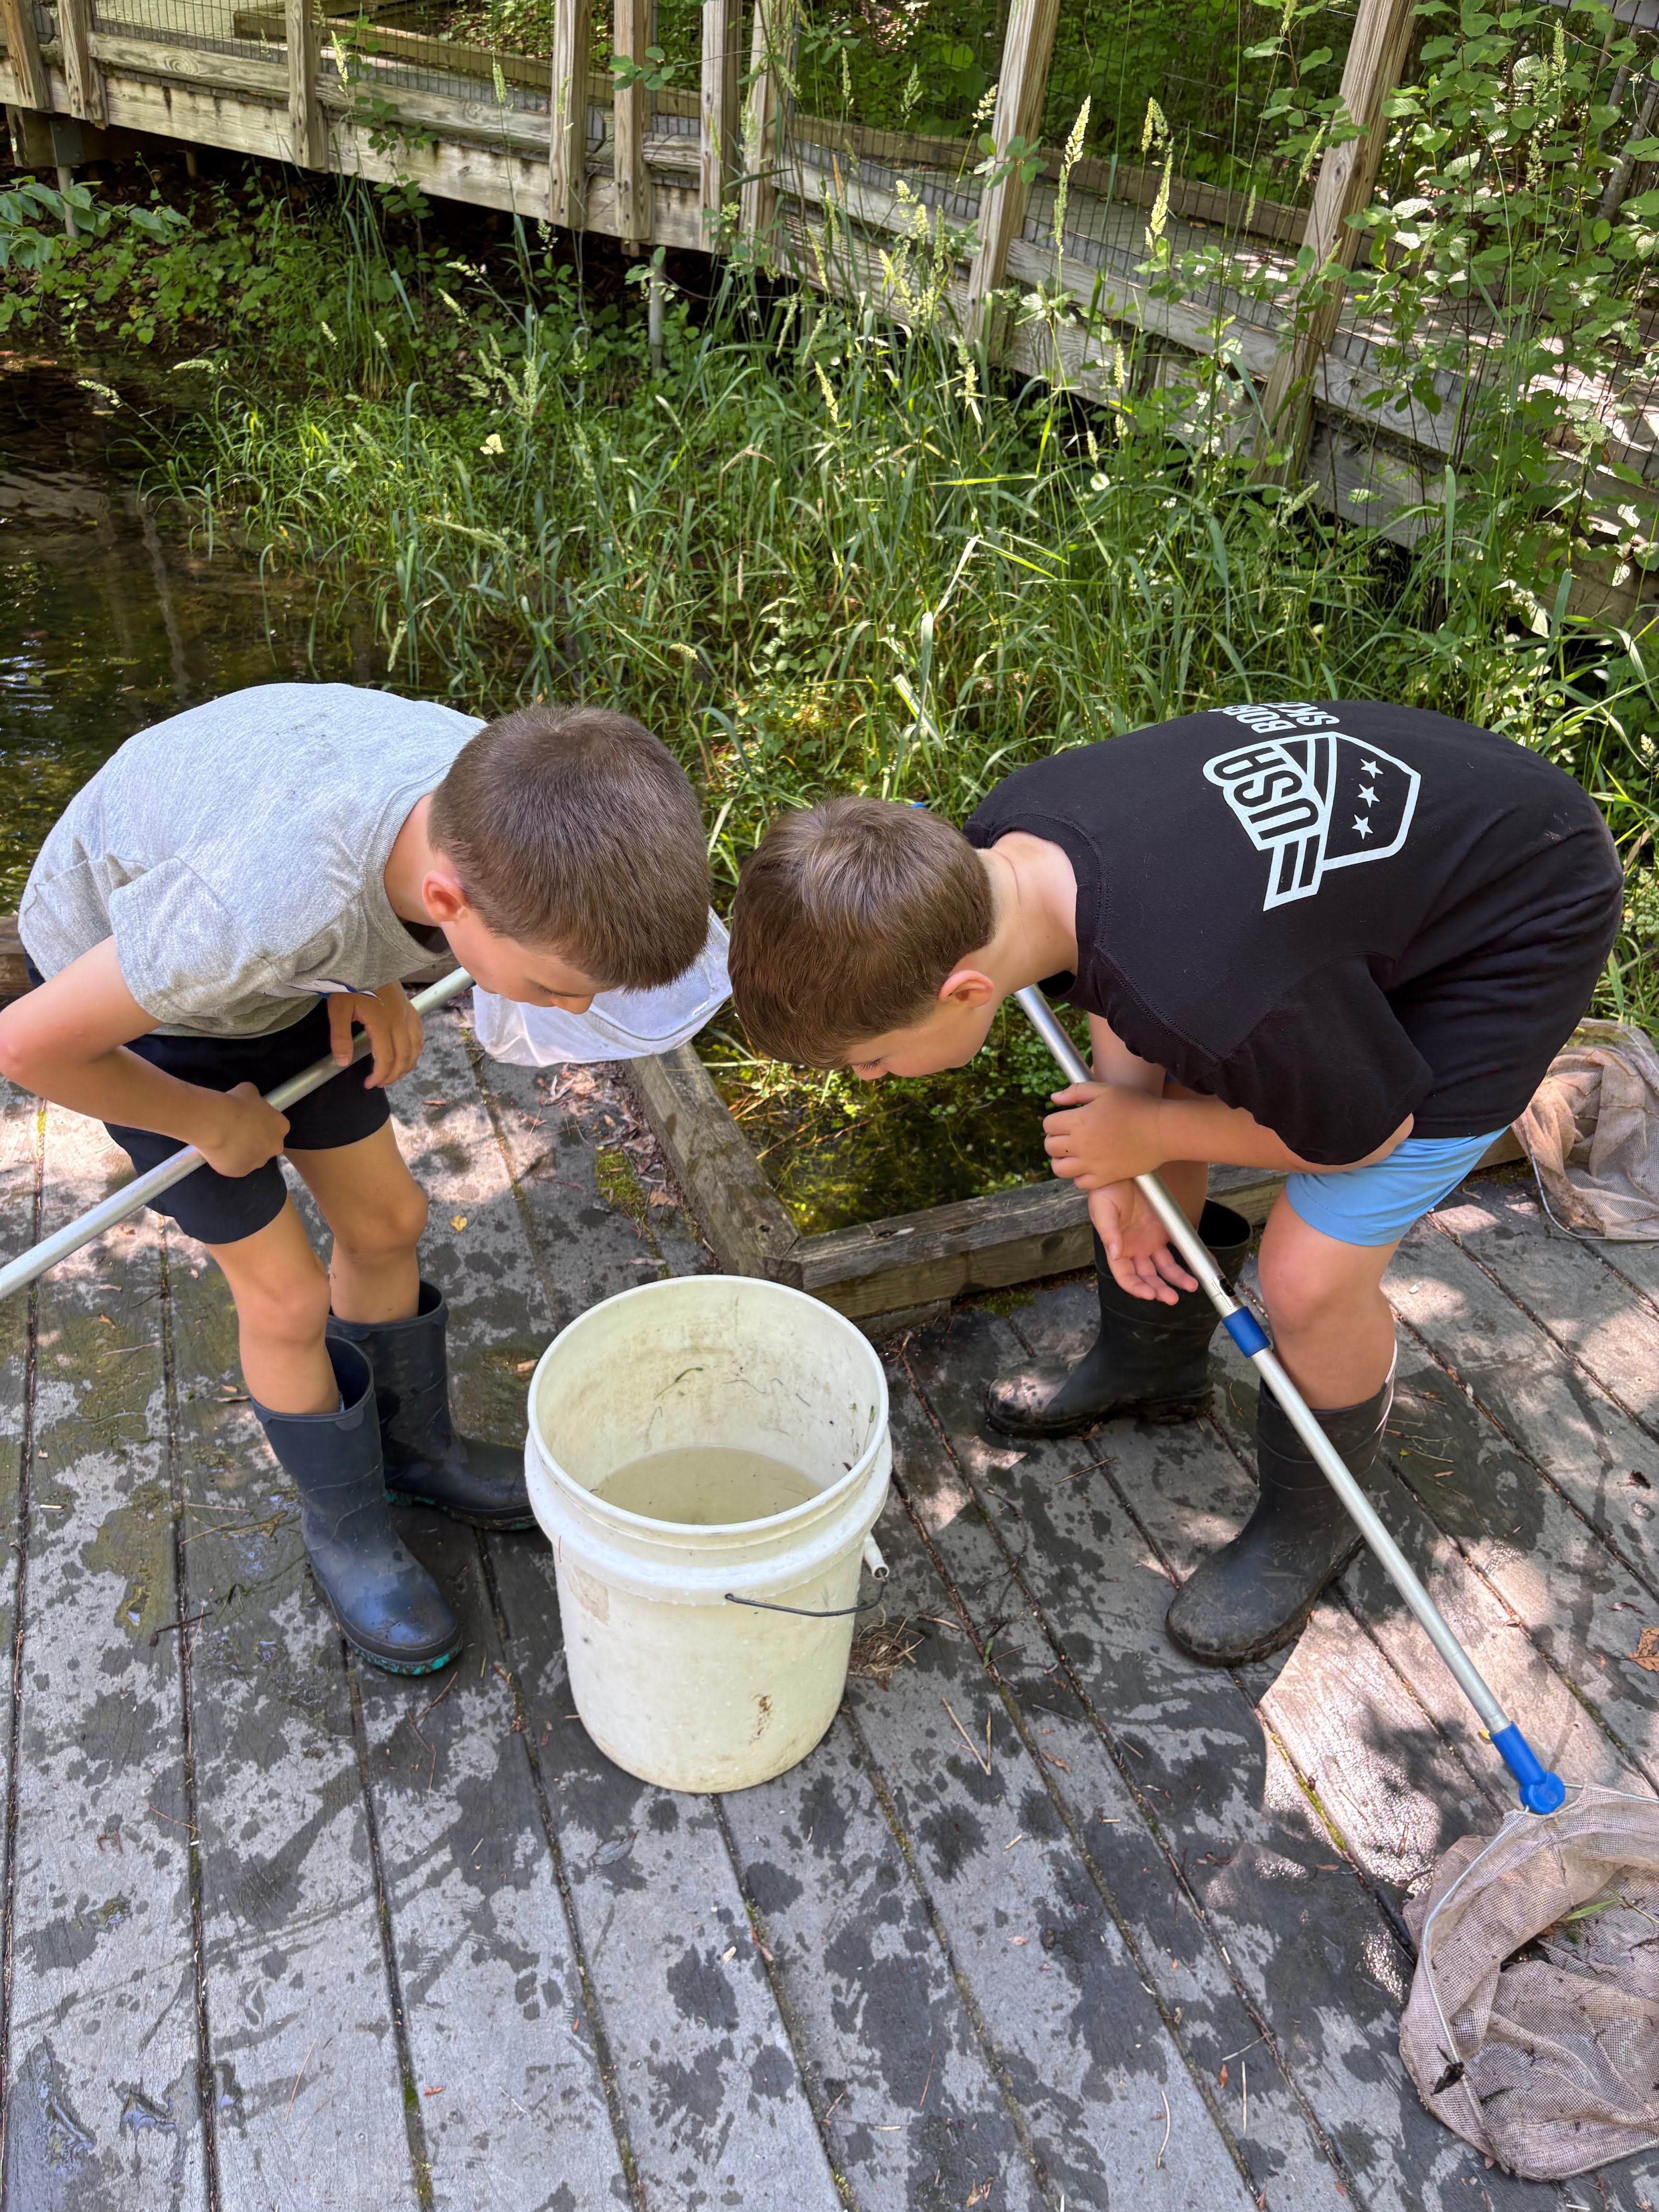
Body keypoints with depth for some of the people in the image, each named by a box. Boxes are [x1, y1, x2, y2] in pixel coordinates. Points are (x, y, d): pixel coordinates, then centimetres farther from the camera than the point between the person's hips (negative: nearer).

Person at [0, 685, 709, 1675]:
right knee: (289, 1296, 2)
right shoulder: (268, 912, -47)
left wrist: (379, 976, -15)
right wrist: (214, 1122, -15)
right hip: (118, 974, -5)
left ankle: (413, 1444, 39)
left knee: (387, 1221, 13)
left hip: (298, 959, 5)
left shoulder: (510, 794, -30)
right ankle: (348, 1524, 29)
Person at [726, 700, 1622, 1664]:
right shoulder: (995, 846, -20)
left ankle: (1313, 1520, 22)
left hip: (1521, 926, -7)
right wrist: (1122, 1175, -6)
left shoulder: (1199, 996, -44)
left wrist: (1144, 1135, -12)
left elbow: (1368, 1131, -23)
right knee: (1147, 1088, 13)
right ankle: (1153, 1358, 41)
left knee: (1311, 1276, -11)